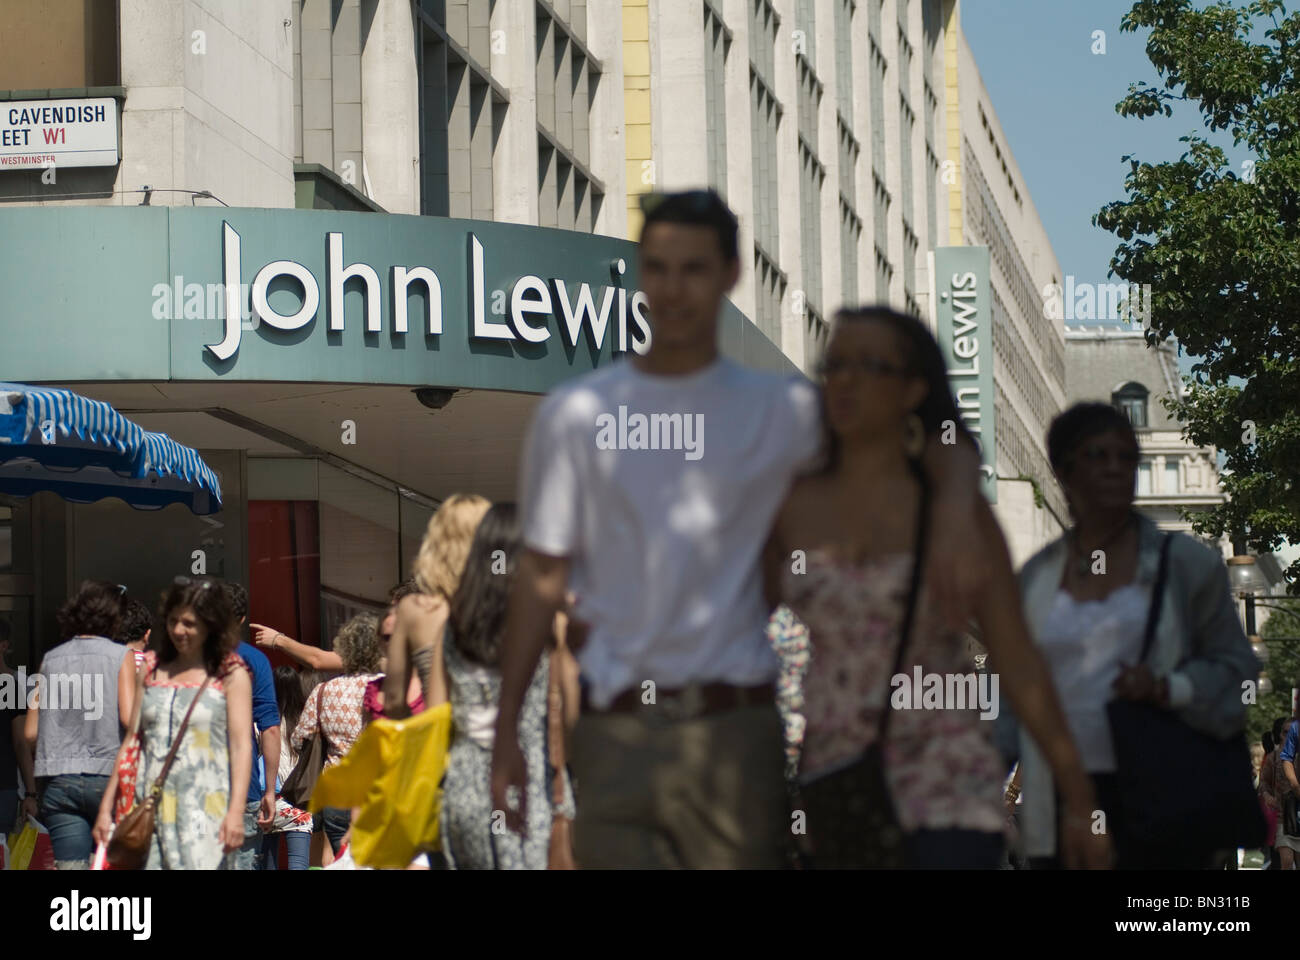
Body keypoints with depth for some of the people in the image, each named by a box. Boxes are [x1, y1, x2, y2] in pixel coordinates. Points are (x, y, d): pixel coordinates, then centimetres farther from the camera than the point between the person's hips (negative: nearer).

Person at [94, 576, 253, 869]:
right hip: (150, 810, 4)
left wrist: (236, 812, -15)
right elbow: (131, 742, 18)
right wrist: (106, 808, 14)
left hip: (206, 810, -4)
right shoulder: (150, 670, 16)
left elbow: (241, 745, -4)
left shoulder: (230, 674, 3)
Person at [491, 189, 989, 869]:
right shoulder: (575, 415, 8)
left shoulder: (781, 411, 5)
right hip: (614, 733, 1)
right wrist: (505, 734, 5)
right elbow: (542, 577, 9)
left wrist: (954, 525, -16)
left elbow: (942, 443, 6)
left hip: (732, 733, -1)